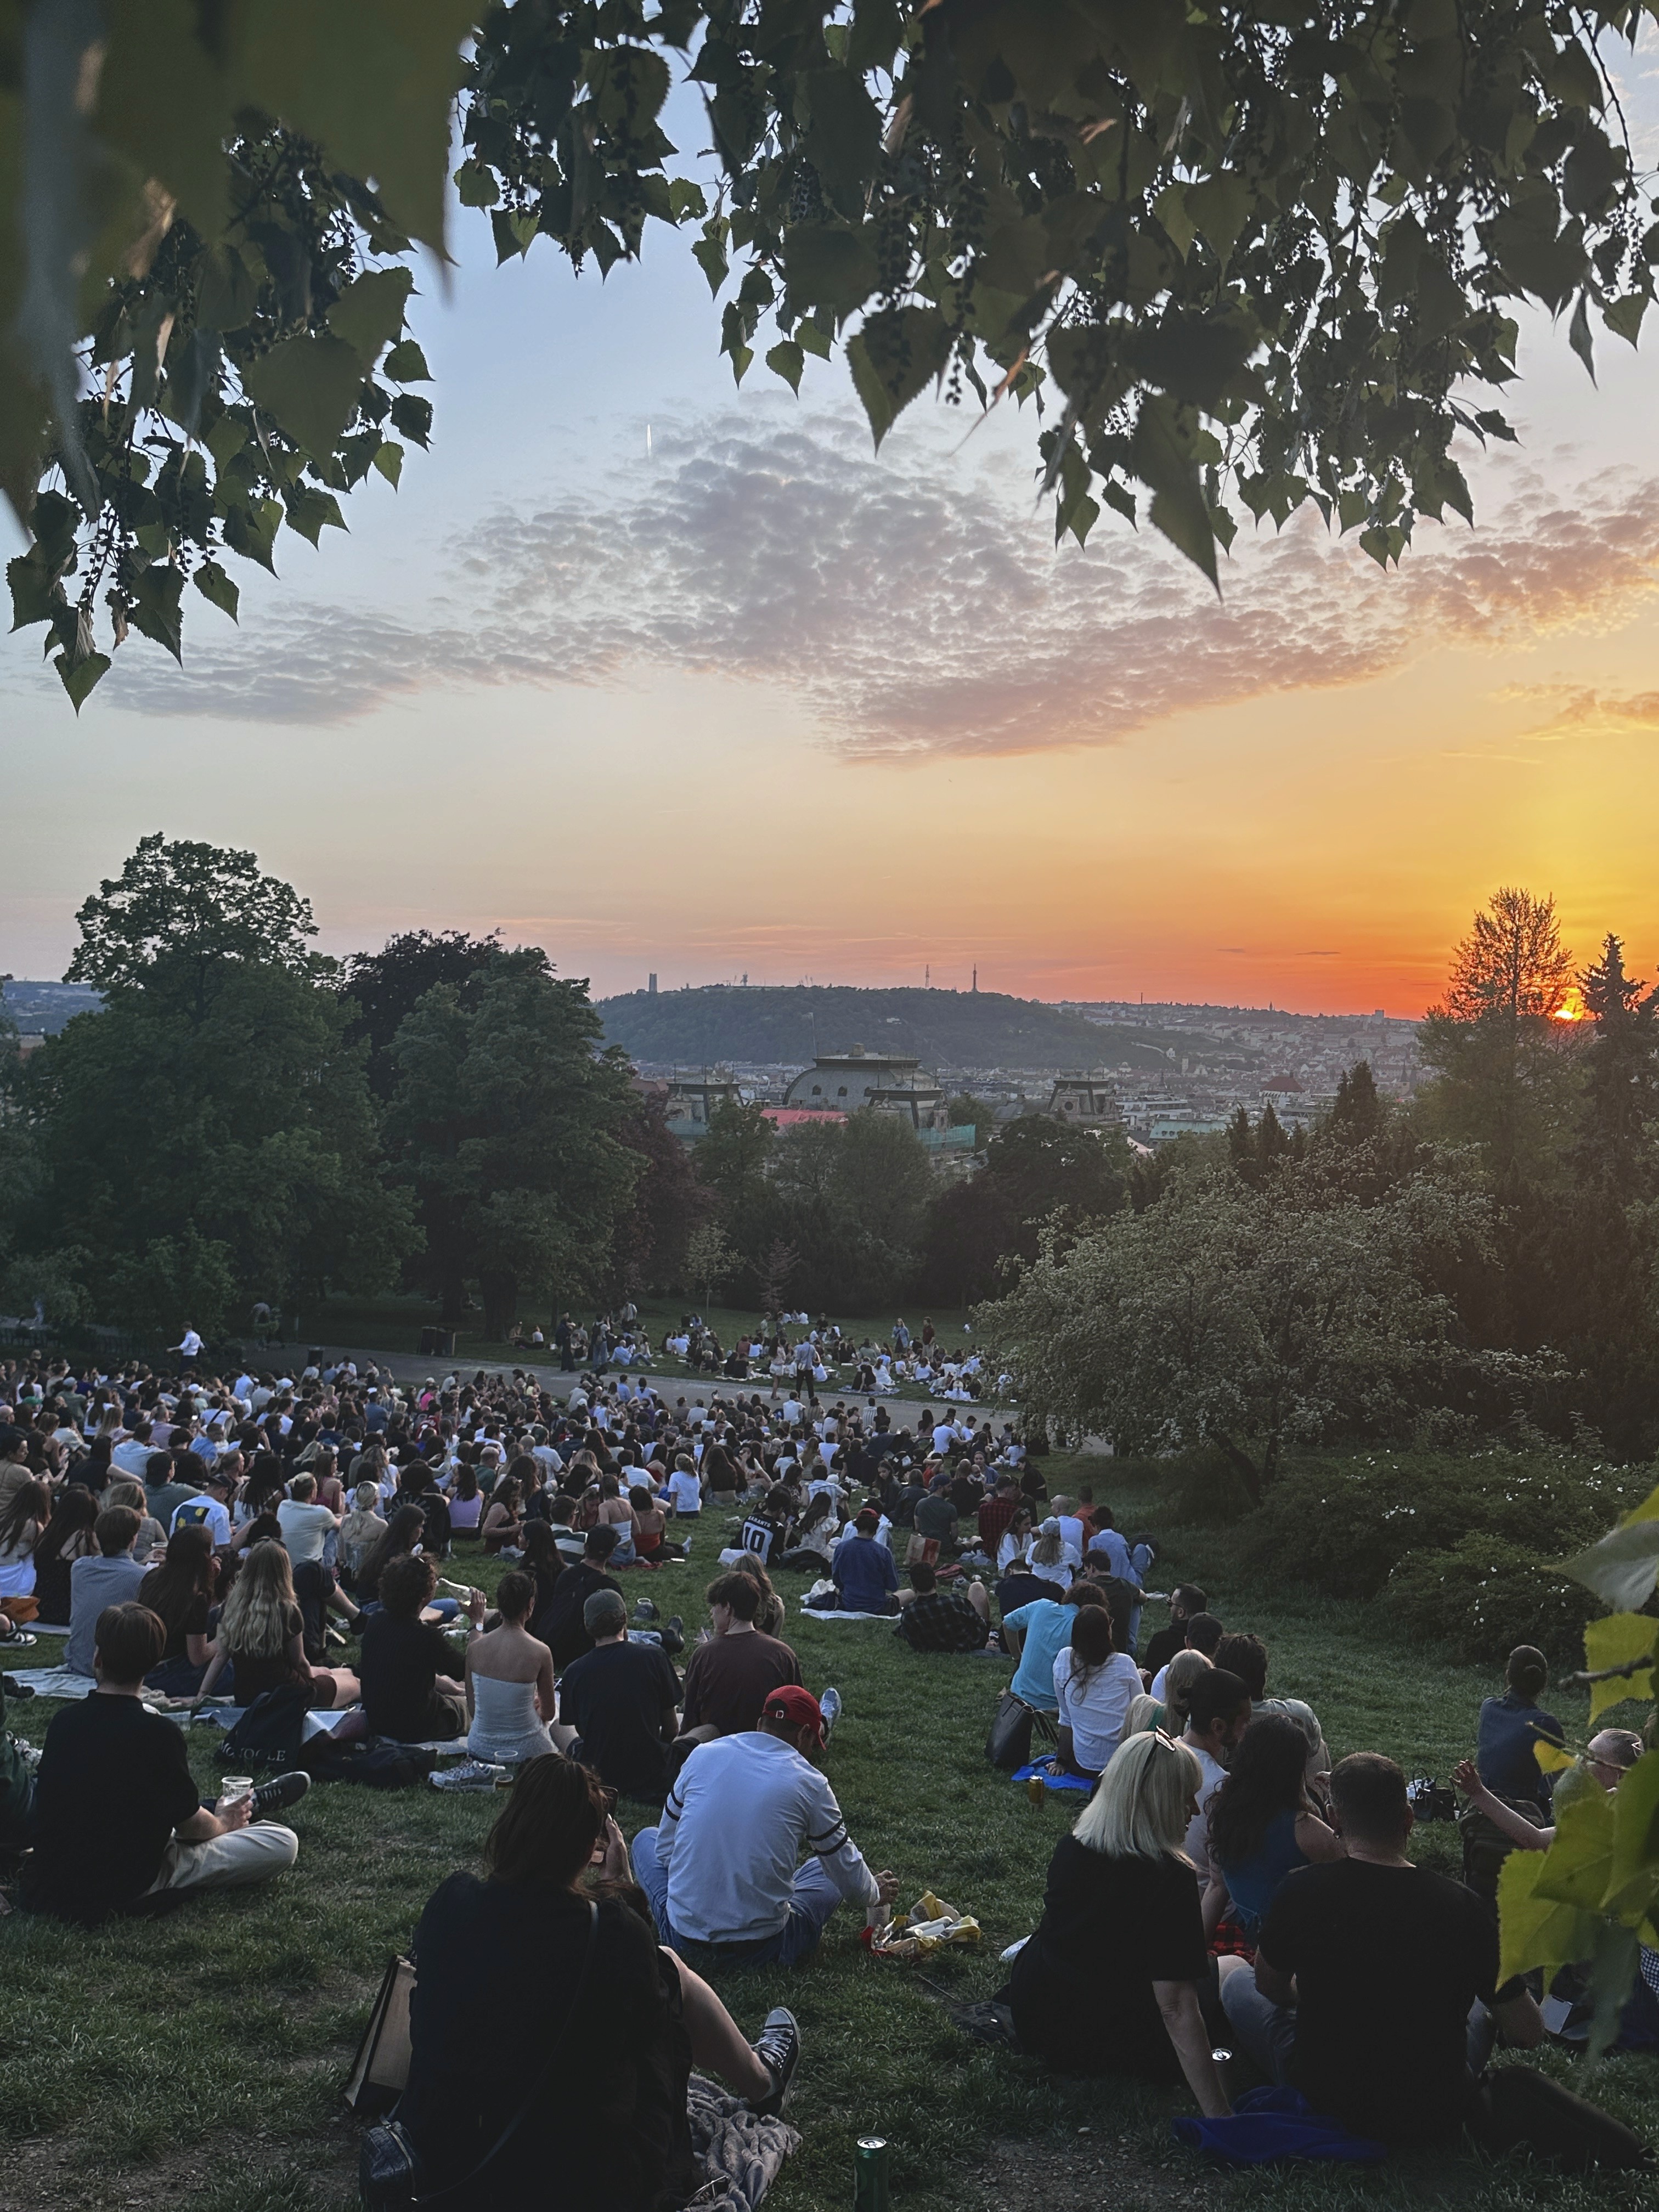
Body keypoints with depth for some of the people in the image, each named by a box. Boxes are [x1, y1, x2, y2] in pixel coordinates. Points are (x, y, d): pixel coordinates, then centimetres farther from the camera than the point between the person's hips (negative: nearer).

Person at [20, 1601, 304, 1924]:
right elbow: (188, 1823, -7)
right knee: (283, 1843, -5)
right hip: (125, 1888, -6)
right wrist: (222, 1824, 17)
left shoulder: (64, 1719, -4)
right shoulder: (158, 1732, -21)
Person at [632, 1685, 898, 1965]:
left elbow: (666, 1847, 11)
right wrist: (875, 1894, 30)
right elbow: (848, 1872, 7)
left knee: (646, 1838, 28)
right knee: (826, 1868, 26)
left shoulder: (703, 1755, 1)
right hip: (760, 1951, -1)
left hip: (685, 1940, 1)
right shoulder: (810, 1783, -5)